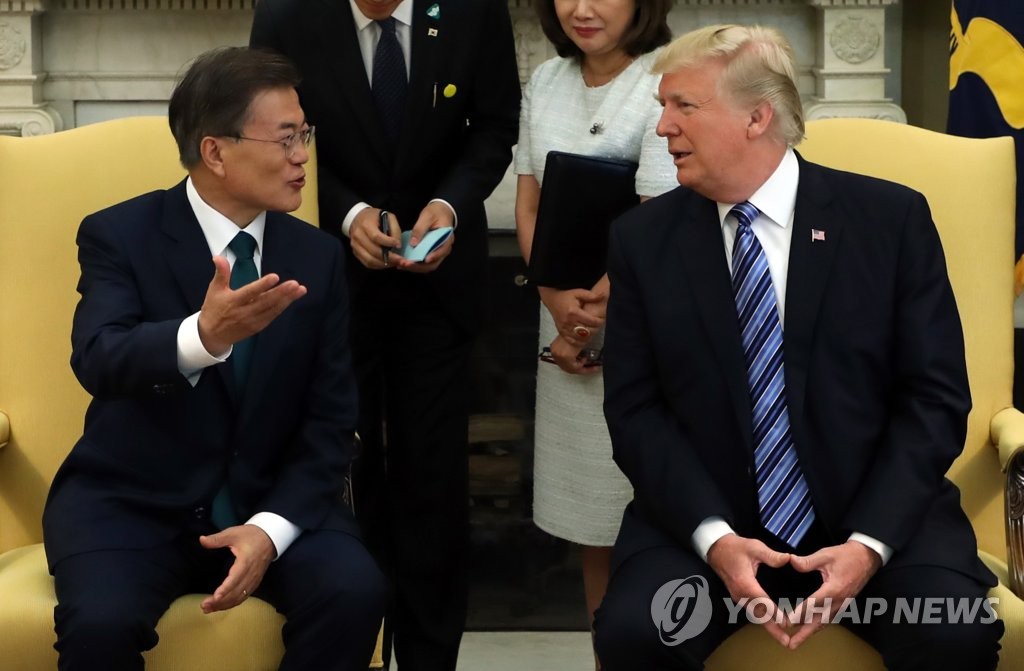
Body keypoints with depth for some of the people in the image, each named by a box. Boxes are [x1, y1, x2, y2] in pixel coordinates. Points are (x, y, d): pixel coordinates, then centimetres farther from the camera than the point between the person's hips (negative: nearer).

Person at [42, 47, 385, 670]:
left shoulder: (317, 256, 3)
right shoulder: (120, 234, -7)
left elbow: (331, 421, 0)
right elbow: (98, 360, -26)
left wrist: (272, 528, -17)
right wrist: (204, 336, -46)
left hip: (266, 501, 3)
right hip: (131, 502, -2)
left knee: (355, 592, -24)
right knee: (100, 621, -31)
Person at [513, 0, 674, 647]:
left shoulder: (665, 83, -13)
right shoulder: (547, 81, 7)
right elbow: (529, 207, 8)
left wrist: (595, 308, -9)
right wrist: (558, 302, -6)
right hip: (565, 323, 6)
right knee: (592, 516, 13)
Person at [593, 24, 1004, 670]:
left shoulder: (892, 217, -1)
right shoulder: (643, 239, 3)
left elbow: (935, 396, -2)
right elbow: (636, 408, 0)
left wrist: (870, 542, -16)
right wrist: (713, 537, -16)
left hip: (878, 518, -1)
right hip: (706, 522, 1)